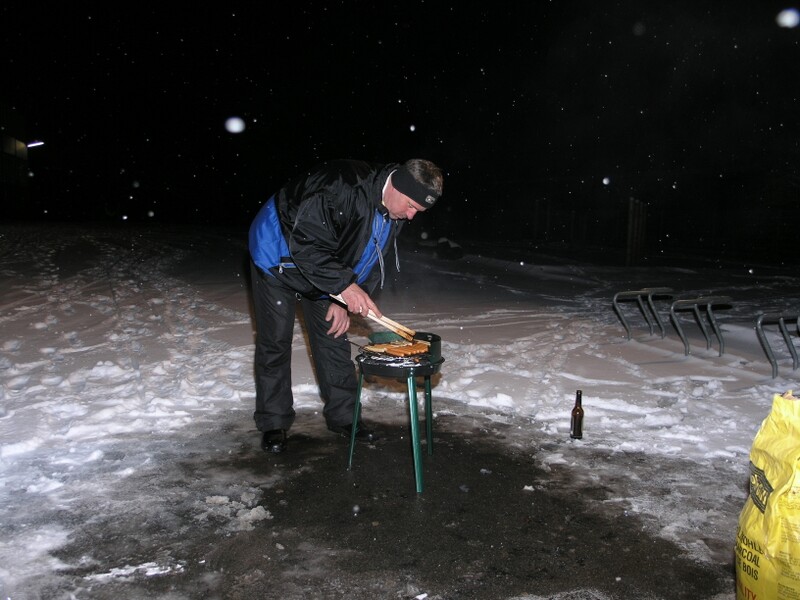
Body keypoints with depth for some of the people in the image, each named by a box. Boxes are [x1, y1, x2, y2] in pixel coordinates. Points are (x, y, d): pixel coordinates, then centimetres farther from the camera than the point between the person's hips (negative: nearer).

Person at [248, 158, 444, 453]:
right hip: (278, 257, -7)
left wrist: (343, 301, -9)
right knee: (275, 342, -3)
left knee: (333, 337, 8)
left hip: (323, 266, 7)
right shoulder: (343, 187, -37)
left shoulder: (395, 214, -11)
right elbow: (306, 245, -38)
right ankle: (273, 423, 11)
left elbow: (371, 262, -1)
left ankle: (343, 415, 20)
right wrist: (345, 286, -41)